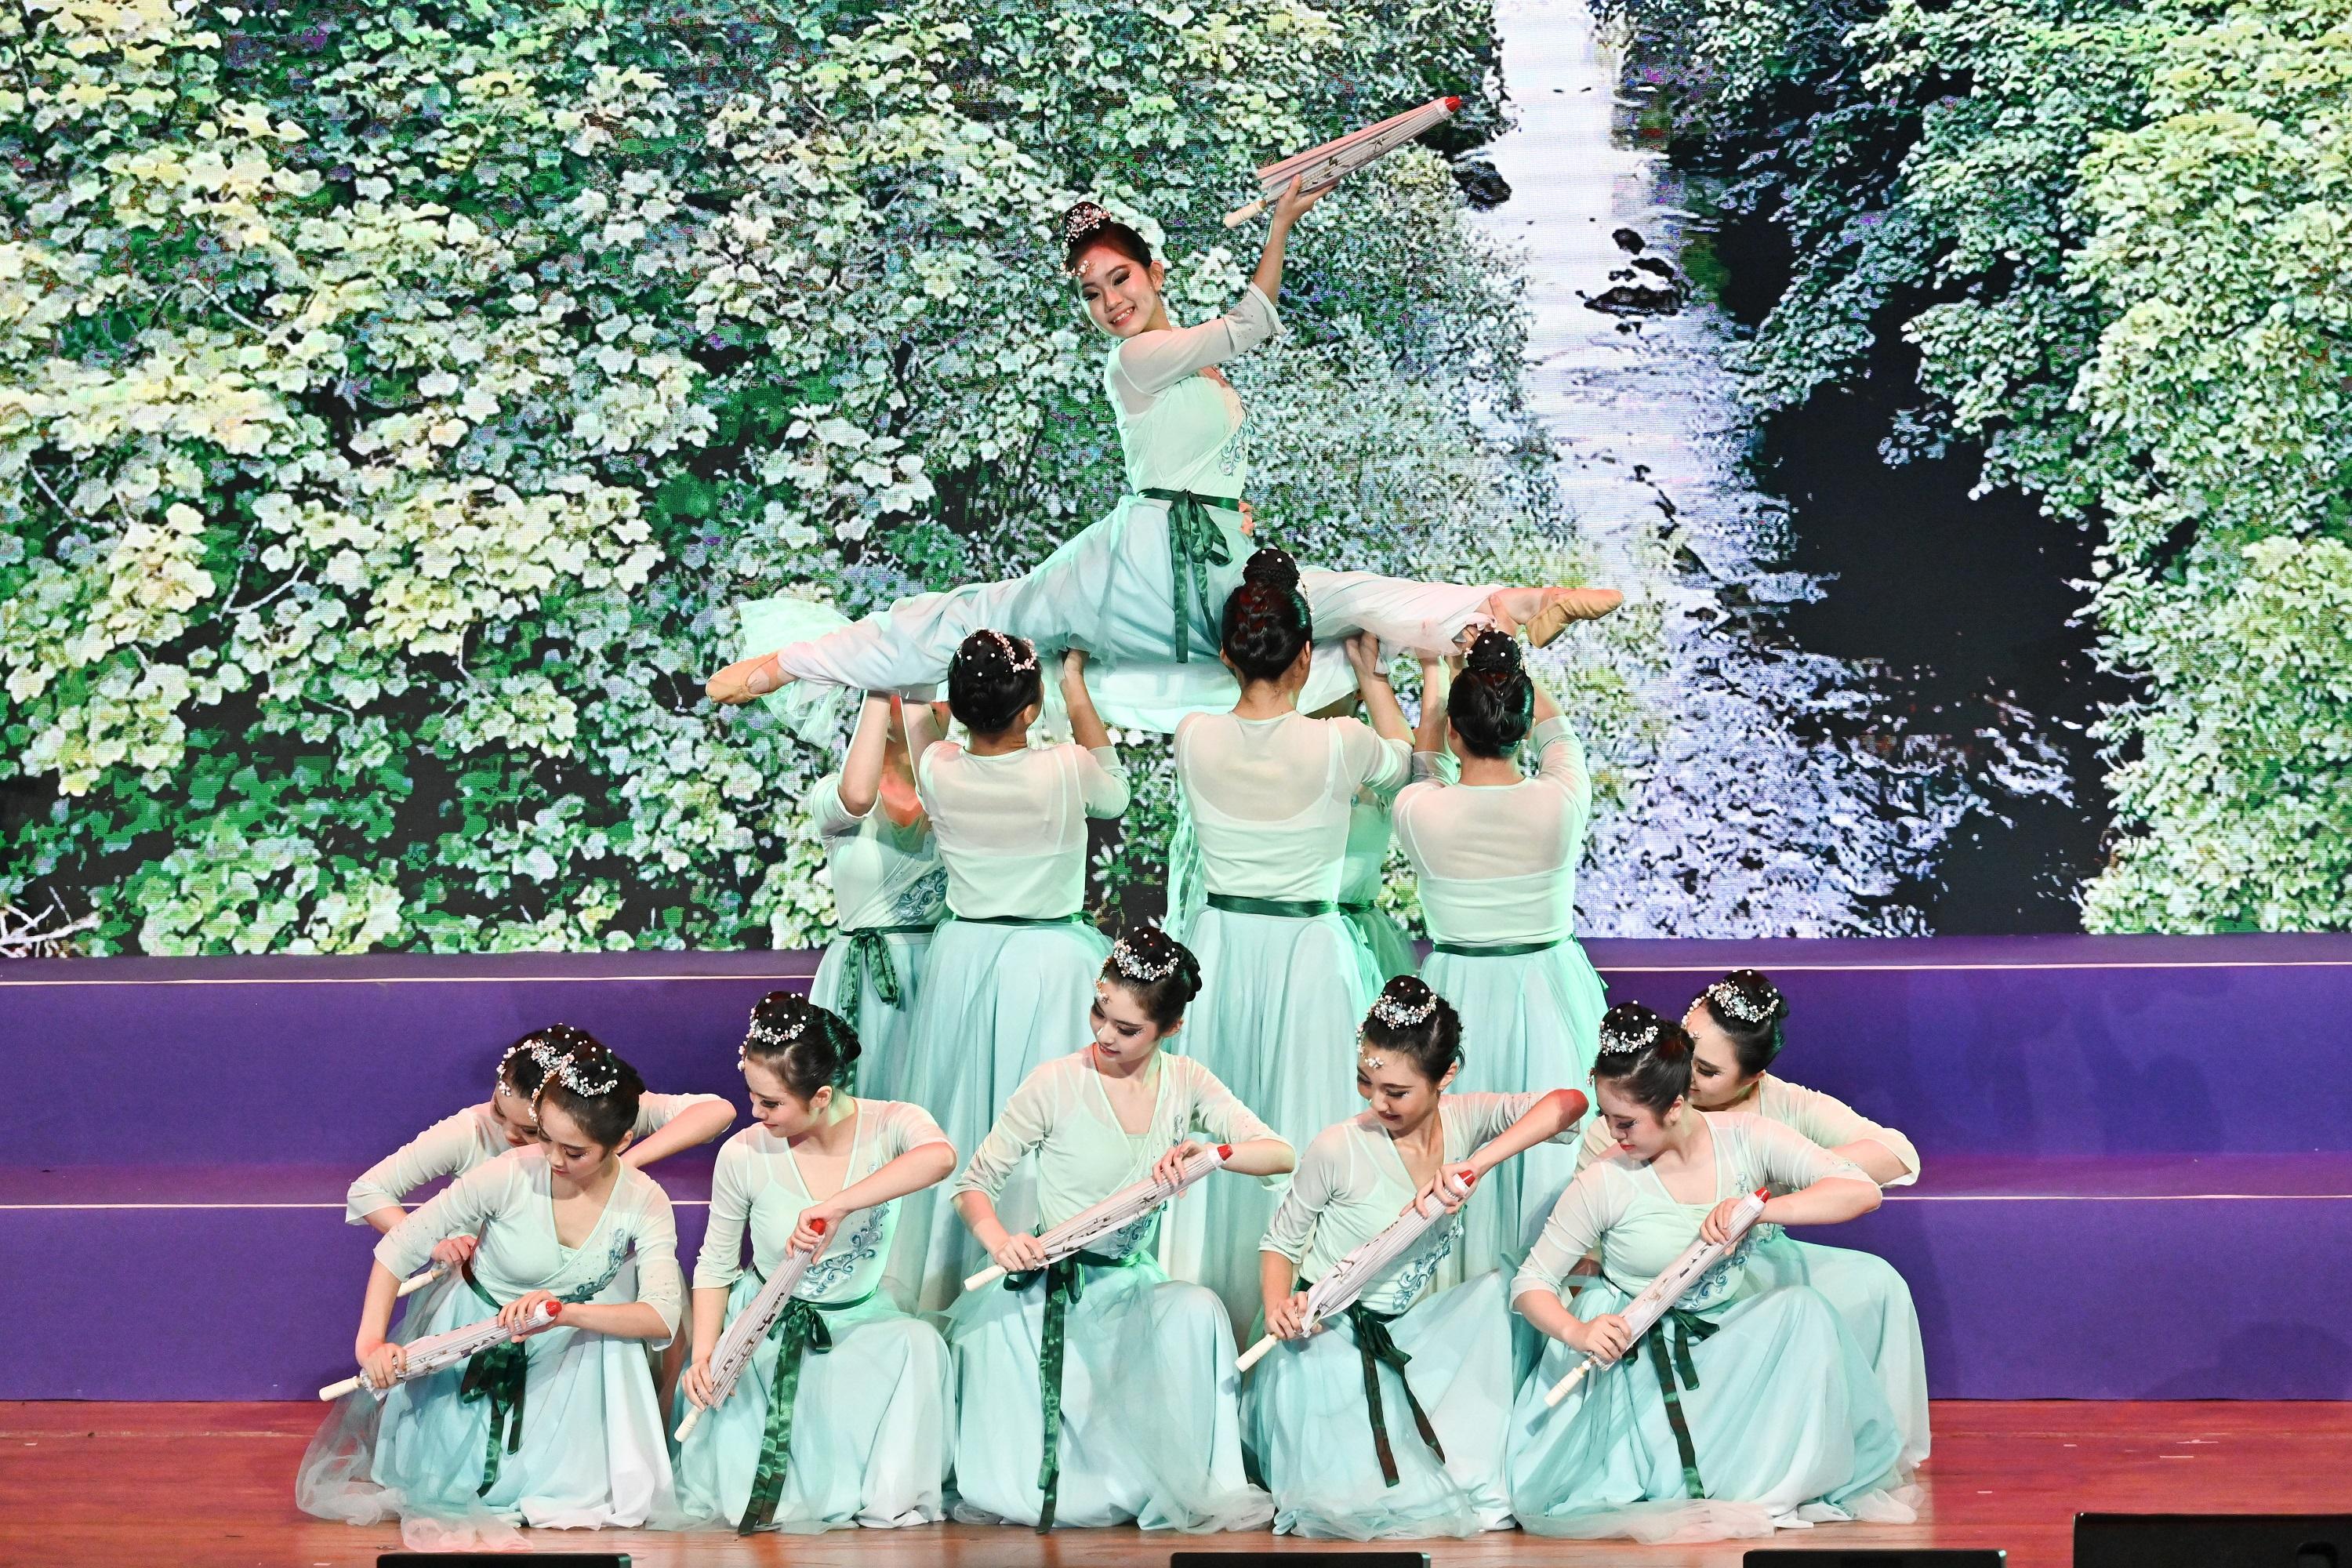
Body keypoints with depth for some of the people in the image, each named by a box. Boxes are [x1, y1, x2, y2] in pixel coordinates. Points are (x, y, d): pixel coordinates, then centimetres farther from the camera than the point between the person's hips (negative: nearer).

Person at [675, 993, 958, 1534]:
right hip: (765, 1321, 0)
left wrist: (838, 1206, -53)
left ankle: (895, 1497, -17)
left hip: (858, 1317, 0)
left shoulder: (889, 1126, -18)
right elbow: (715, 1266, -3)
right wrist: (703, 1354, -18)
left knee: (919, 1347, -31)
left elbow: (940, 1156, -45)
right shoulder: (744, 1155, -15)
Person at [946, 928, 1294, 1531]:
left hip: (1134, 1284, 1)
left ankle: (1191, 1493, -17)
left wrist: (1208, 1152, -27)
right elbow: (974, 1184, -3)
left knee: (1197, 1311, -29)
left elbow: (1281, 1155, -7)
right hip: (1053, 1288, -1)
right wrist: (1001, 1242, -25)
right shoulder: (1057, 1084, -6)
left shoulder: (1185, 1083, 2)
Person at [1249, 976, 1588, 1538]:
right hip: (1325, 1339, -4)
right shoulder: (1338, 1149, -17)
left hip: (1402, 1333, 5)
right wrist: (1278, 1307, -25)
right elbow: (1280, 1241, -3)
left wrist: (1478, 1163, -39)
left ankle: (1472, 1476, -5)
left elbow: (1567, 1104, -26)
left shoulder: (1464, 1122, -9)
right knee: (1353, 1503, -14)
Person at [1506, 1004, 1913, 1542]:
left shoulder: (1744, 1141, -10)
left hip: (1726, 1339, 1)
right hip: (1632, 1351, -1)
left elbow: (1863, 1191, -19)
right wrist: (1575, 1332, -29)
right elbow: (1530, 1283, -7)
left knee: (1802, 1310, -29)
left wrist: (1759, 1209, -32)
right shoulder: (1604, 1184, -14)